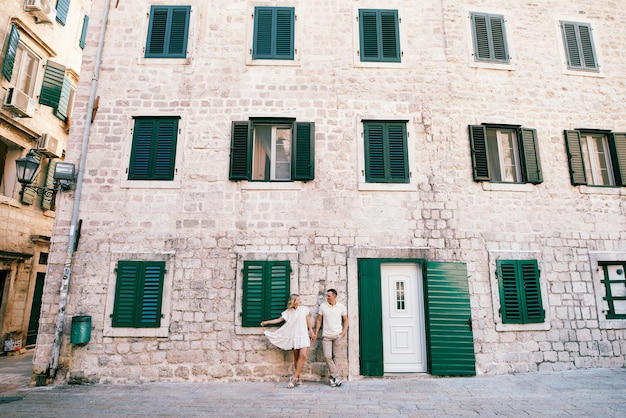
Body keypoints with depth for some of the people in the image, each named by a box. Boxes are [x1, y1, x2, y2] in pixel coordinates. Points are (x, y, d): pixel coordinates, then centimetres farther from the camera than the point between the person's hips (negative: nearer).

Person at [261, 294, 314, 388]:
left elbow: (308, 320, 12)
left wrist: (310, 330, 12)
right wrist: (267, 322, 7)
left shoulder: (304, 309, 5)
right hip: (294, 337, 1)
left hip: (303, 335, -1)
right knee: (296, 357, 4)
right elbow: (279, 320, 8)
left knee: (303, 355, -16)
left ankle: (294, 378, -10)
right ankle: (299, 378, 16)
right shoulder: (288, 312, 5)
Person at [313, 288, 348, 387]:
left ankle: (334, 377, 15)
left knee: (335, 357, 3)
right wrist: (316, 333, 4)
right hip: (326, 335, 1)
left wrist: (345, 330, -4)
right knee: (327, 356, -9)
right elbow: (319, 320, 8)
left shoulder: (341, 306, 2)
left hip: (338, 335, -1)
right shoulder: (323, 306, 3)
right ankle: (338, 377, -3)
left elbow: (345, 320, 11)